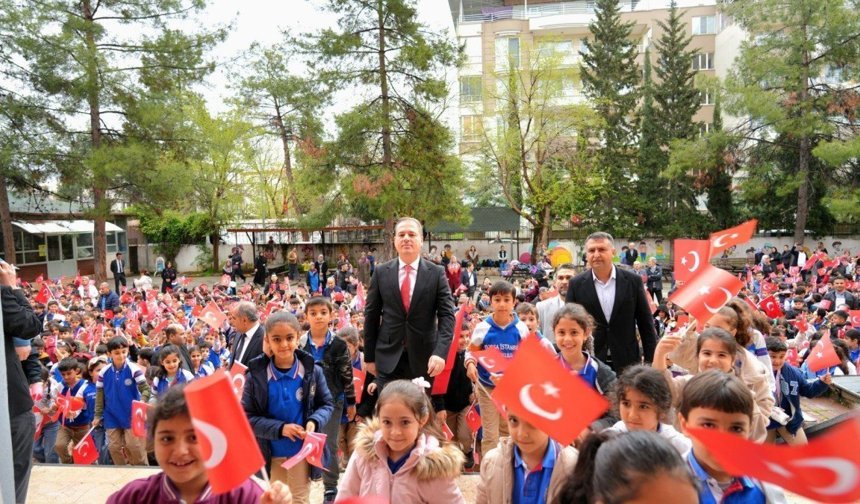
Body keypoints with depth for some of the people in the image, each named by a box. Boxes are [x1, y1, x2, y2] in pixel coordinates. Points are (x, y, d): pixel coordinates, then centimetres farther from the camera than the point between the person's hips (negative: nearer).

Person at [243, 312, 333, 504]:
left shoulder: (313, 371, -11)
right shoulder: (256, 376, -13)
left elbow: (326, 404, 0)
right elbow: (247, 417, -10)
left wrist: (314, 422, -20)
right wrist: (280, 428, -22)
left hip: (302, 451, -1)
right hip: (272, 453, 1)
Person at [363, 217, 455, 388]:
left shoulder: (436, 273, -2)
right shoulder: (381, 272, 2)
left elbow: (447, 315, -7)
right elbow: (371, 316, 6)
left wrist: (440, 352, -21)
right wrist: (369, 356, 6)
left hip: (423, 359, 0)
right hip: (388, 358, 0)